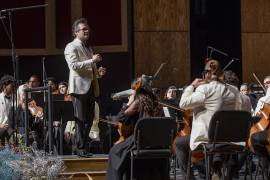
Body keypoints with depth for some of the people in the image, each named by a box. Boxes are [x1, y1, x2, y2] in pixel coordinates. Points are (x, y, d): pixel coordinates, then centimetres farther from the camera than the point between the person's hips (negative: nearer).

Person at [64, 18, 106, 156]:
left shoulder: (88, 49, 24)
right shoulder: (71, 47, -3)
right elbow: (74, 65, -17)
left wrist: (98, 72, 10)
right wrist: (92, 60, -20)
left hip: (91, 88, 8)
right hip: (80, 88, -8)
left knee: (89, 120, 7)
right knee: (81, 120, -7)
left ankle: (84, 146, 13)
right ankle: (80, 148, -5)